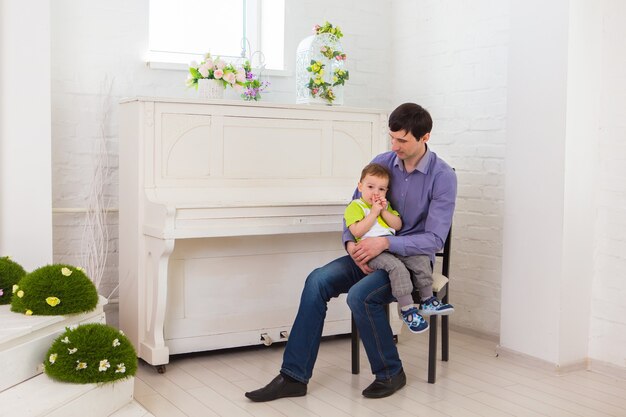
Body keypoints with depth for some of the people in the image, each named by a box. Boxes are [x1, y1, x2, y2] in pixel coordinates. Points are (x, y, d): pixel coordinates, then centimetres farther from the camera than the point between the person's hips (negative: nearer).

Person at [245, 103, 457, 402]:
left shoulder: (443, 177, -12)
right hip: (373, 253, 5)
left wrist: (385, 243, -27)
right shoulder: (382, 162, 2)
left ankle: (391, 373, -7)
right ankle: (294, 376, -15)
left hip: (412, 259, -5)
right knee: (318, 281, -20)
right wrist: (351, 243, -11)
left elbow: (435, 239, -17)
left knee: (360, 295, -32)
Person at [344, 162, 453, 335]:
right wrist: (374, 213, -14)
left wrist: (384, 211, -3)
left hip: (393, 247, 7)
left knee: (421, 259, -9)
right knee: (397, 267, -32)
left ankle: (427, 301, -2)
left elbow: (398, 225, 12)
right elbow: (357, 232, -16)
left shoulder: (385, 205, 24)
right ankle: (407, 309, -25)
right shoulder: (355, 206, -1)